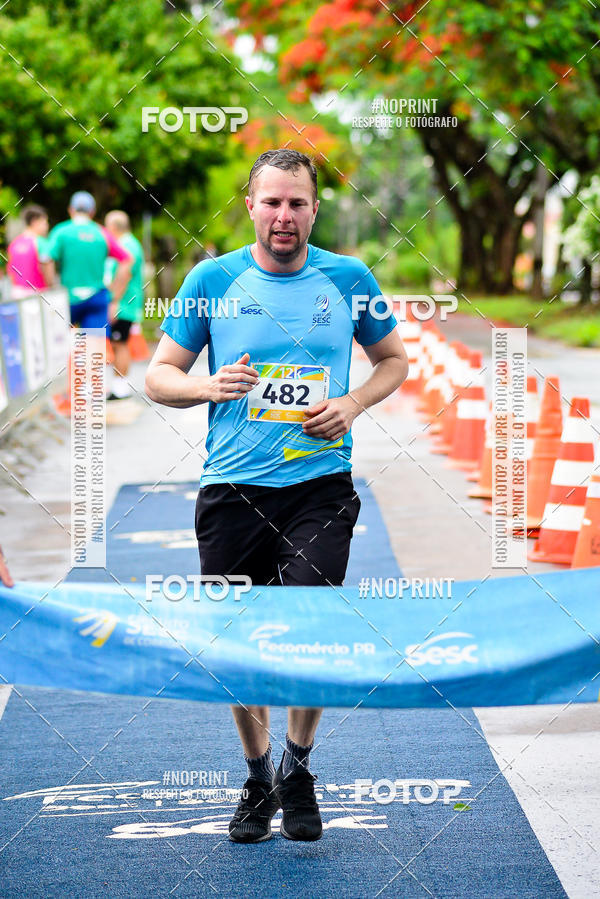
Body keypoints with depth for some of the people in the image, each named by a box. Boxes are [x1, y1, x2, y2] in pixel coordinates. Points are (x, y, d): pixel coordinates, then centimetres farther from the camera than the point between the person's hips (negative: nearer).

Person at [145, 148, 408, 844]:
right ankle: (257, 779, 30)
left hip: (320, 485, -1)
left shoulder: (348, 279, 5)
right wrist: (206, 386, -14)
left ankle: (298, 767, 9)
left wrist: (355, 403, -1)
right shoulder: (212, 280, 3)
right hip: (232, 489, 1)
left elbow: (394, 358, 19)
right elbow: (158, 375, 8)